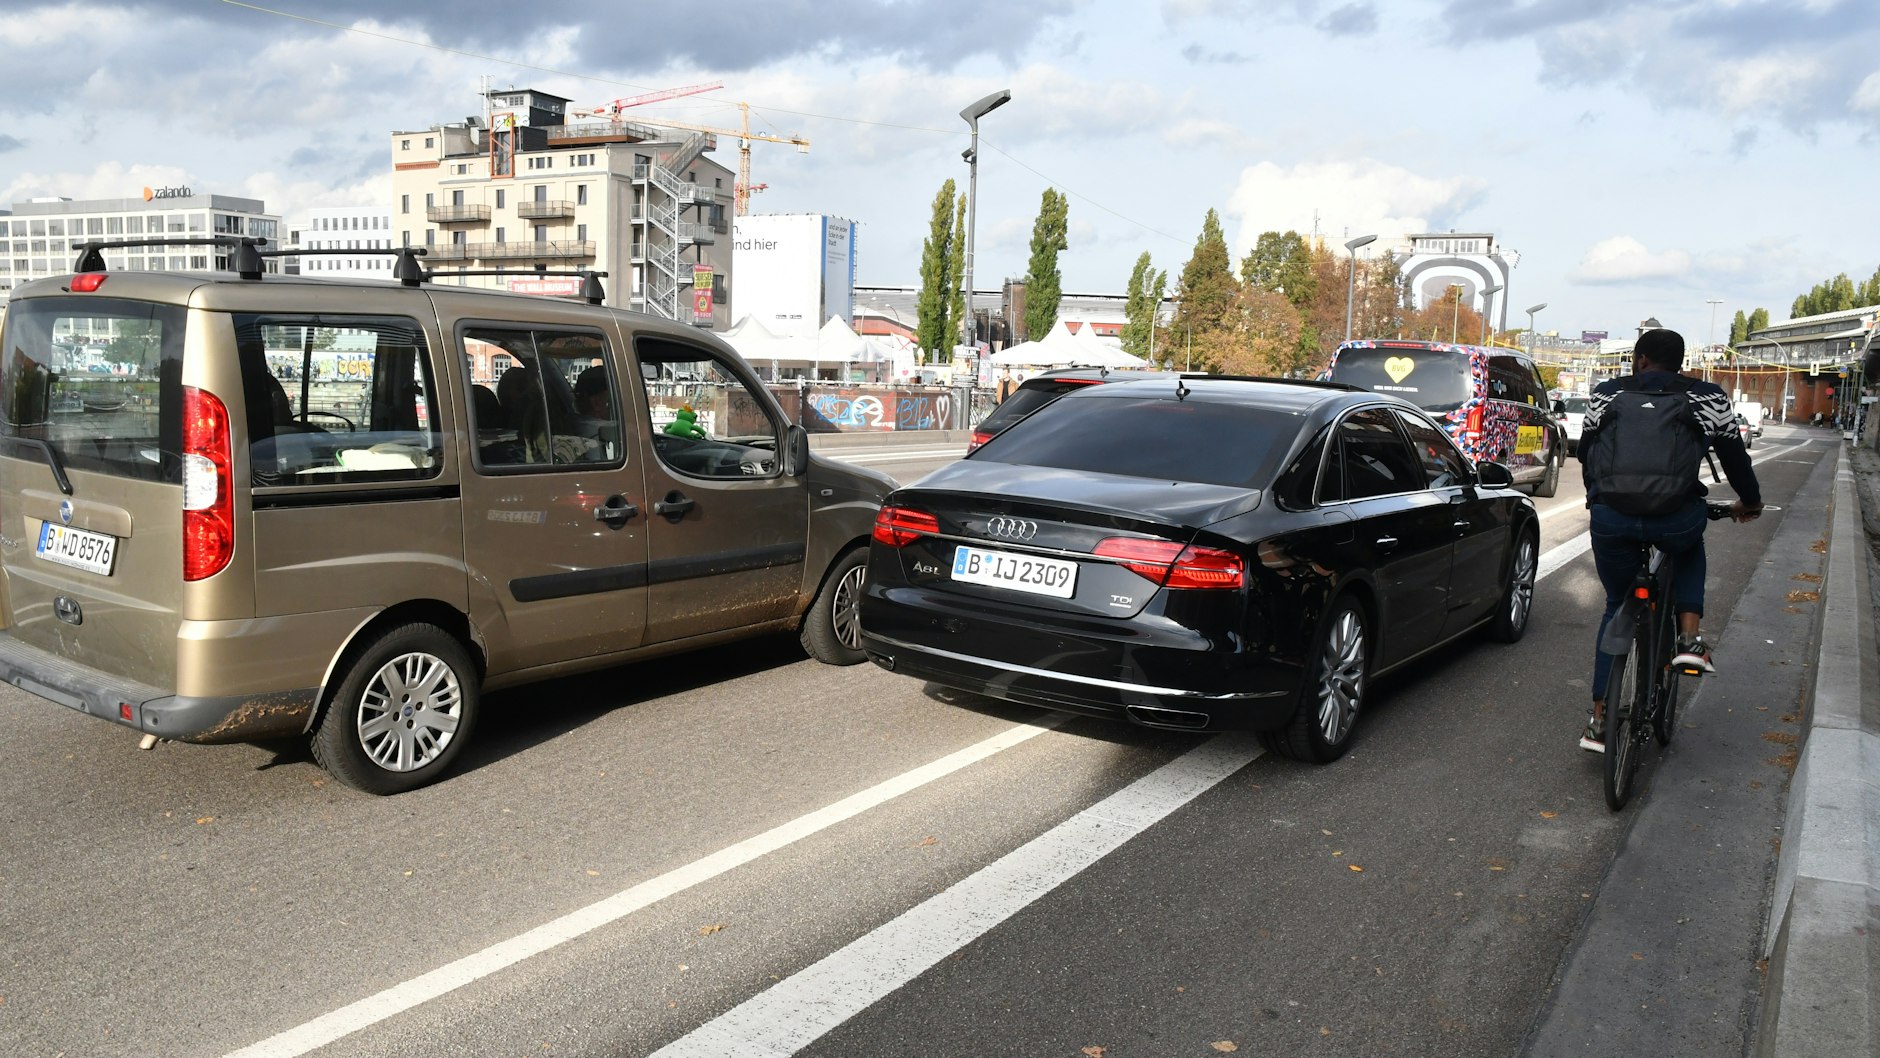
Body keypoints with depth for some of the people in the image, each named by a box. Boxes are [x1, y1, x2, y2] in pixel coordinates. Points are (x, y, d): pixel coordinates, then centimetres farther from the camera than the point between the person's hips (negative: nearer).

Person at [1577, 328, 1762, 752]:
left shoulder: (1605, 395, 14)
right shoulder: (1708, 399, 12)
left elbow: (1585, 454, 22)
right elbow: (1734, 455, 19)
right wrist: (1749, 501, 39)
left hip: (1611, 519, 1)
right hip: (1676, 520, -1)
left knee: (1616, 606, 21)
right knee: (1690, 548, 38)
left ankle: (1599, 718, 18)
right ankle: (1690, 638, 17)